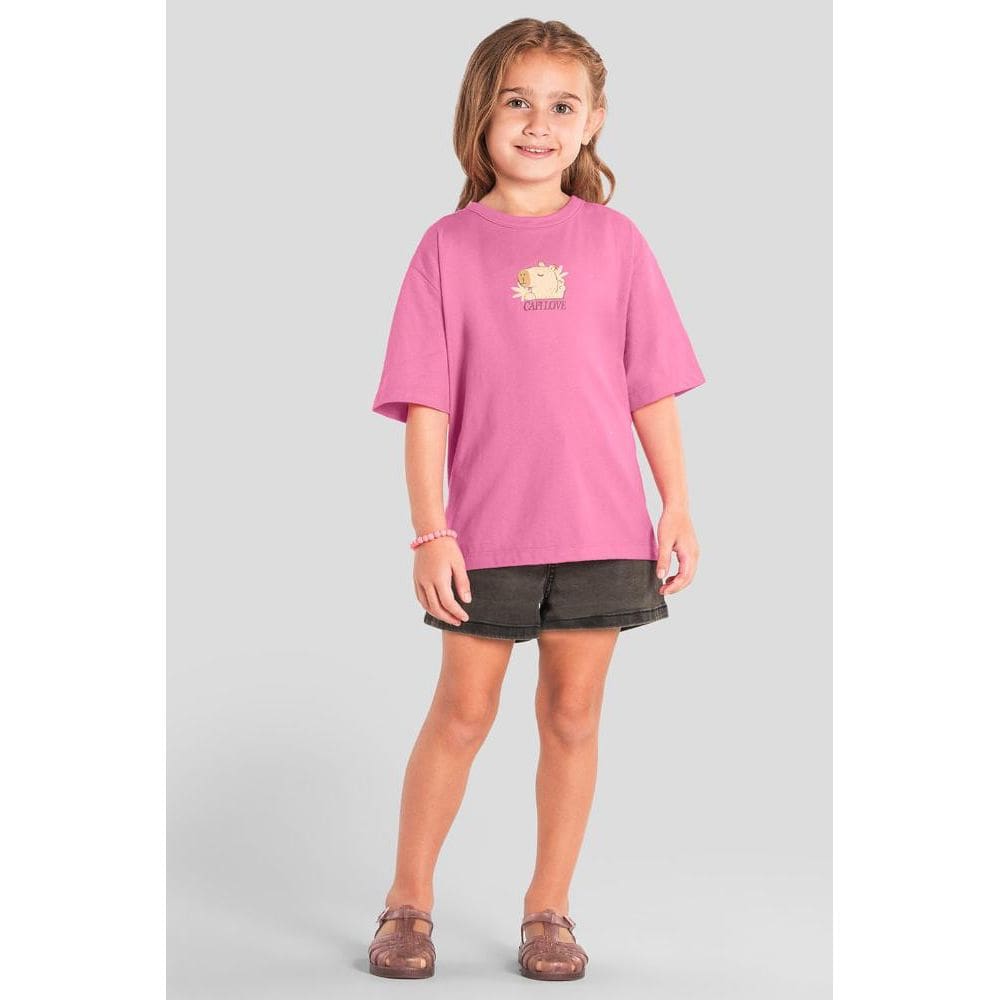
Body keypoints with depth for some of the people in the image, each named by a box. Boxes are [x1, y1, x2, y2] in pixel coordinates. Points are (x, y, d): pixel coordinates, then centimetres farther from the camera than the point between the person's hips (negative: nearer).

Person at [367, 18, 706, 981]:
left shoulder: (614, 240, 4)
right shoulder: (449, 246, 0)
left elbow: (653, 390, 6)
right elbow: (426, 404, -3)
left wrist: (677, 511, 2)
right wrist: (430, 531, -9)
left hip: (602, 525, 1)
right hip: (486, 529, -1)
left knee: (572, 713, 8)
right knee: (462, 711, 6)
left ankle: (547, 910, 21)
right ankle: (408, 901, 21)